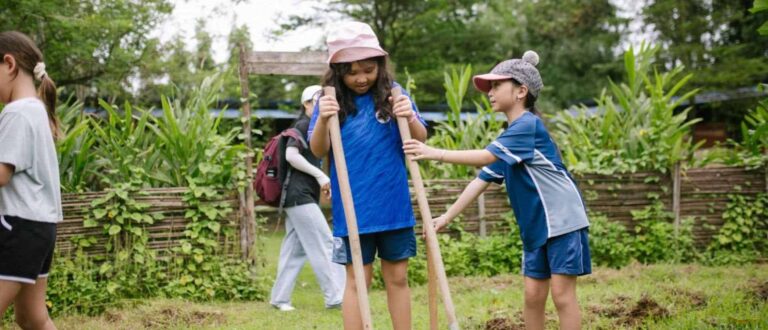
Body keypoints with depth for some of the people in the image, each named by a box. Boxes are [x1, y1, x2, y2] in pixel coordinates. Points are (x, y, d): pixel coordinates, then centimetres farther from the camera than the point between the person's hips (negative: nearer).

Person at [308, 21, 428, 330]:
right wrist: (322, 120, -27)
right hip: (353, 209, -1)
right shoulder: (332, 100, -3)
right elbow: (318, 151, -8)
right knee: (357, 280, 3)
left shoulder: (393, 93, 0)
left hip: (394, 206, 2)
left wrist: (410, 119, -21)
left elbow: (421, 140, 0)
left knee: (397, 277, 10)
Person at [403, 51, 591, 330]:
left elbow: (486, 157, -27)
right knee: (533, 294, 7)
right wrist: (447, 216, 7)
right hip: (535, 227, 9)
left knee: (562, 294, -7)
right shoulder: (509, 138, 12)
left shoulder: (528, 125, -16)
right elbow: (482, 179, 11)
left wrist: (435, 153, -30)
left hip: (562, 221, -9)